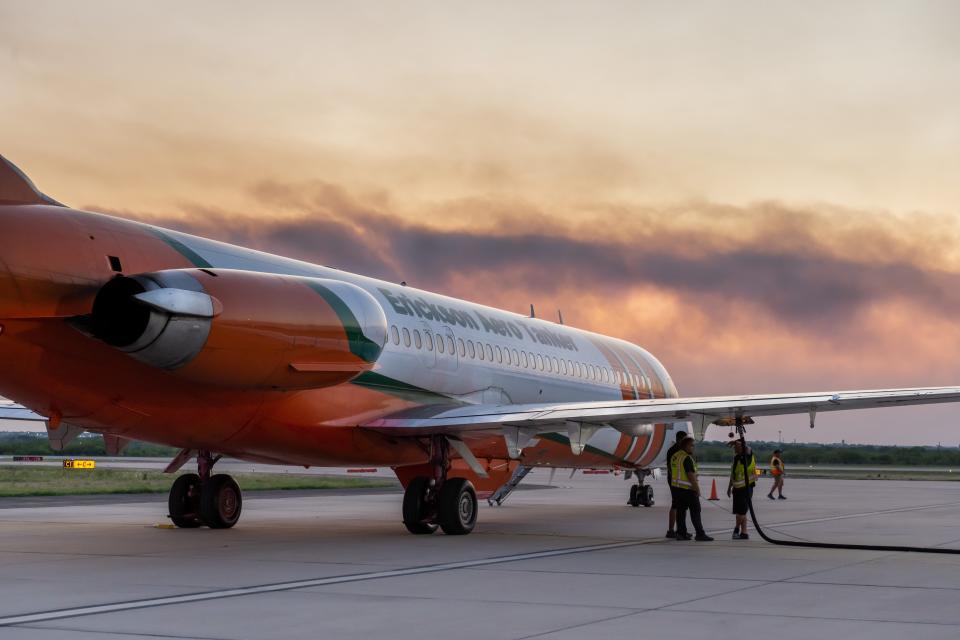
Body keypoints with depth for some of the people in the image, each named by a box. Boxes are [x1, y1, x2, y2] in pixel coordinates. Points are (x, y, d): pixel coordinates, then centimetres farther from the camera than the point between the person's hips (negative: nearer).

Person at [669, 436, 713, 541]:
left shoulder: (674, 457, 11)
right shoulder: (687, 458, -17)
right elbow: (691, 475, -21)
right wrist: (697, 489, -15)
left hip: (677, 487, 9)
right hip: (688, 489, -9)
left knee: (680, 511, 10)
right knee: (695, 511, -5)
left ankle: (681, 533, 10)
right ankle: (700, 534, -6)